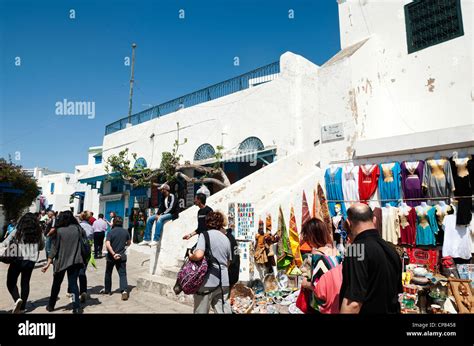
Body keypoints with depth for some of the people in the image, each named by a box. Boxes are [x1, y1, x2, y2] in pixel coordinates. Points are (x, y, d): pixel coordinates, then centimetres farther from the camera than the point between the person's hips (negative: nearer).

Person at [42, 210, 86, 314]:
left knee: (56, 284, 18)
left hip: (61, 261, -1)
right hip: (75, 261, 2)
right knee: (73, 283, 7)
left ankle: (51, 305, 32)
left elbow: (54, 247, -9)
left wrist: (48, 263, -5)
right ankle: (77, 307, -3)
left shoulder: (59, 230, -8)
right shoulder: (78, 228, -1)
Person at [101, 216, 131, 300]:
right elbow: (129, 243, 13)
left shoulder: (111, 232, -11)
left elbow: (107, 244, -24)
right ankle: (124, 290, -16)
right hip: (122, 256, 2)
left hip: (111, 256, -1)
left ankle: (107, 290, 32)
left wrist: (113, 253, -22)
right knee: (122, 274, 1)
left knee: (108, 273, 18)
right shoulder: (125, 232, -1)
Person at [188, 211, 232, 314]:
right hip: (223, 282, 5)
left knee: (201, 311, 9)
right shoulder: (226, 238, 12)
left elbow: (199, 255, -22)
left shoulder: (205, 234, -6)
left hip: (207, 282, -5)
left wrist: (190, 256, -2)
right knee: (224, 311, 9)